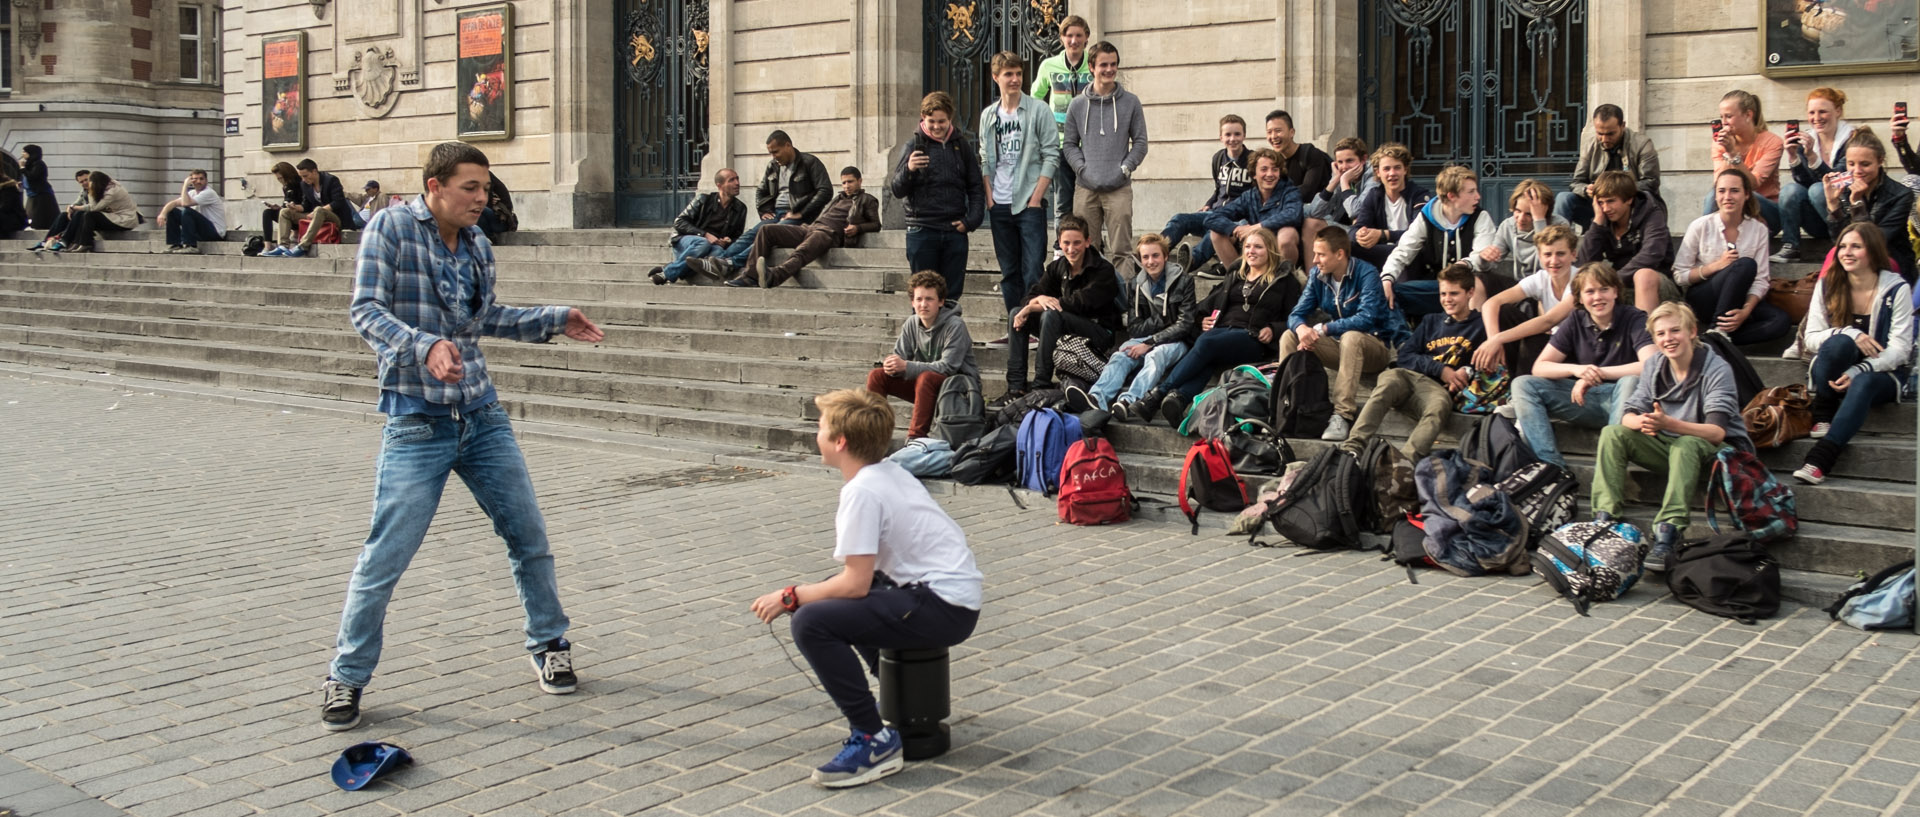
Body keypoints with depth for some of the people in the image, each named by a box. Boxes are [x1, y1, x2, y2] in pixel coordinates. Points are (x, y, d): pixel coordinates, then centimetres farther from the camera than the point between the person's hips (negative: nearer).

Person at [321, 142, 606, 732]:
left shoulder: (479, 244, 9)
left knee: (529, 537, 10)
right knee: (385, 557, -5)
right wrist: (425, 345, -32)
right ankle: (346, 677, 13)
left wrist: (555, 320, 18)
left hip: (482, 416, 6)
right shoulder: (391, 228, -9)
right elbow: (367, 311, -16)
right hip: (417, 422, -6)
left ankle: (549, 644, 30)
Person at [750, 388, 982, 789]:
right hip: (956, 593, 10)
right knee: (832, 595, 27)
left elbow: (856, 583, -18)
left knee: (811, 622, -19)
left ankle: (874, 741, -15)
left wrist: (790, 597, -6)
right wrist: (809, 592, 12)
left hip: (943, 609, -10)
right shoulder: (889, 471, 12)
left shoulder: (861, 491, -16)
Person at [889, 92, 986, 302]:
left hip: (955, 232, 2)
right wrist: (908, 170, -21)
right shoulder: (913, 146, 3)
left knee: (952, 296, 4)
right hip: (922, 231, -2)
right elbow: (897, 190, -2)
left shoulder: (962, 146, 9)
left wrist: (971, 221, 1)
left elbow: (976, 187, 15)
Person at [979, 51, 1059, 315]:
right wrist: (989, 197, 2)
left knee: (1033, 271, -9)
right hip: (999, 205, 4)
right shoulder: (988, 115, 12)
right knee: (1009, 272, 9)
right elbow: (985, 161, 14)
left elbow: (1051, 156, -5)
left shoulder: (1038, 110, -1)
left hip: (1029, 204, -4)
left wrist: (1036, 198, -12)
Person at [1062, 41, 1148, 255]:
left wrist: (1125, 168, -6)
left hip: (1119, 188, -1)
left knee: (1121, 249, -5)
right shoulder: (1077, 105, 8)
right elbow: (1069, 144, 11)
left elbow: (1140, 142, 8)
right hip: (1085, 189, 1)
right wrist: (1082, 168, -5)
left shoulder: (1130, 102, 6)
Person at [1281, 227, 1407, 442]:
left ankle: (1343, 415, -40)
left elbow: (1366, 318, -29)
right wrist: (1301, 328, -28)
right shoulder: (1317, 275, 0)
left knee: (1351, 337, -38)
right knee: (1289, 337, -11)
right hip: (1339, 345, 6)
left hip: (1375, 347, -6)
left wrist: (1322, 329, -31)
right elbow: (1297, 313, -3)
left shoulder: (1367, 273, -17)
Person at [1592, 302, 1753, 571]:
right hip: (1670, 448, 5)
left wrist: (1669, 424, -43)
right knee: (1612, 434, -15)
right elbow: (1628, 414, -3)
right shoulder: (1653, 366, 1)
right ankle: (1605, 518, -25)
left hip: (1718, 451, -5)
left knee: (1685, 446, -38)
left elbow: (1717, 432, -27)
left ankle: (1667, 534, -47)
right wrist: (1642, 422, -29)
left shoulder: (1717, 370, -16)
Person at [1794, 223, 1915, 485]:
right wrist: (1850, 334, -24)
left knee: (1863, 383, -39)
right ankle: (1822, 416, -20)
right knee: (1839, 342, -34)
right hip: (1833, 372, 2)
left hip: (1881, 373, -2)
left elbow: (1900, 349, -12)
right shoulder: (1827, 286, 1)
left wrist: (1859, 371, -28)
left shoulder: (1897, 289, -6)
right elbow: (1811, 337, -4)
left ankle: (1820, 459, -49)